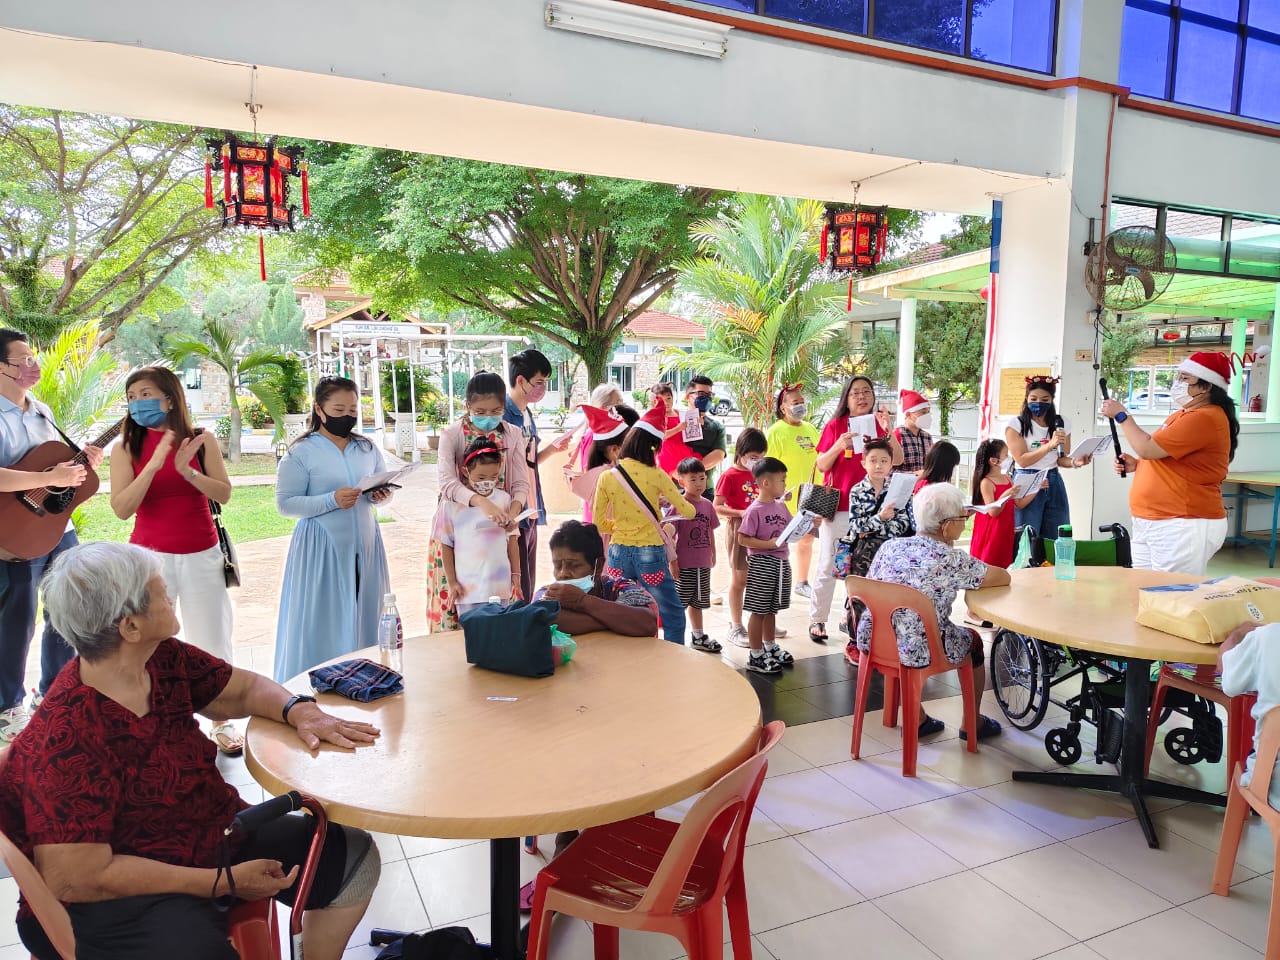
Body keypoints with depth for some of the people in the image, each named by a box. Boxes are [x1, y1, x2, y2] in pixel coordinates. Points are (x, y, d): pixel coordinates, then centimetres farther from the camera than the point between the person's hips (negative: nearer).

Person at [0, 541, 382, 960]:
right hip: (125, 895, -7)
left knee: (355, 855, 5)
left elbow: (244, 687, 9)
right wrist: (224, 882, -22)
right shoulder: (66, 743, -26)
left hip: (220, 836, 8)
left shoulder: (163, 660, -6)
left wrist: (299, 711, -13)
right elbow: (78, 877, -24)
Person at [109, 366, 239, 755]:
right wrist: (154, 465, -22)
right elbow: (122, 508, -12)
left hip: (201, 555, 0)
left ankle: (221, 723, 19)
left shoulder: (202, 441, -2)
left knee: (212, 641, 7)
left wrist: (187, 471, -23)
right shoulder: (126, 448, -2)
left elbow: (224, 494, -8)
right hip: (150, 555, 0)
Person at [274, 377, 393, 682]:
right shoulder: (301, 452, -5)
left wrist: (382, 496, -8)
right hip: (321, 549, -4)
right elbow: (285, 504, -8)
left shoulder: (368, 449, 8)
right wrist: (331, 500, -21)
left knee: (365, 617, 8)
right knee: (323, 624, 1)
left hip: (364, 544, 4)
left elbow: (383, 491, 16)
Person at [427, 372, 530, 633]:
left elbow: (521, 483, -1)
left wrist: (513, 511, -23)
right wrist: (481, 502, -38)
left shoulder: (512, 435, 3)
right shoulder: (451, 435, -6)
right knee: (454, 597, -1)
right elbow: (447, 482, -20)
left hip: (498, 532, 2)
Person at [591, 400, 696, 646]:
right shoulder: (656, 476, -11)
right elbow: (687, 512, -4)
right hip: (650, 554, -3)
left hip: (618, 552, 4)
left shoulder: (607, 477, -3)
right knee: (673, 617, 9)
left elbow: (600, 523, 3)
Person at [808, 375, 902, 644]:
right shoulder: (835, 425, -2)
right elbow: (821, 466, -4)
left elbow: (897, 460, -5)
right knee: (828, 566, 1)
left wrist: (887, 430, -17)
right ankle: (817, 620, 9)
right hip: (837, 506, -3)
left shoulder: (878, 425, 6)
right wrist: (839, 446, -21)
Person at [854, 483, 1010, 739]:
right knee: (972, 640, 24)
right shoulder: (950, 559, -14)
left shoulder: (889, 547, 2)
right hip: (917, 651, -4)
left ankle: (918, 719, 39)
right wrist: (976, 574, 18)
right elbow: (1004, 578, -2)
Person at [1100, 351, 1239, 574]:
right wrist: (1136, 465, 10)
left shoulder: (1204, 418, -16)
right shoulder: (1183, 414, 17)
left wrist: (1121, 415, -6)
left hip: (1183, 527, -10)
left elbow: (1147, 448, -18)